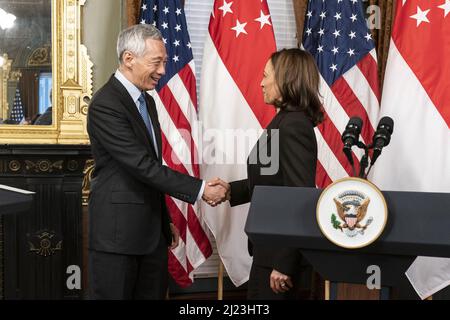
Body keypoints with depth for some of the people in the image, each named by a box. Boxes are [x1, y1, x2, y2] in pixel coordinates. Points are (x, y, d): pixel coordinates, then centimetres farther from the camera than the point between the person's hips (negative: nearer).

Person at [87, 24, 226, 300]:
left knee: (154, 294, 11)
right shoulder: (106, 104, -16)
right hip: (117, 234, -8)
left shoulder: (147, 101, 13)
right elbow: (142, 165, -22)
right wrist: (200, 189, -20)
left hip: (152, 231, 8)